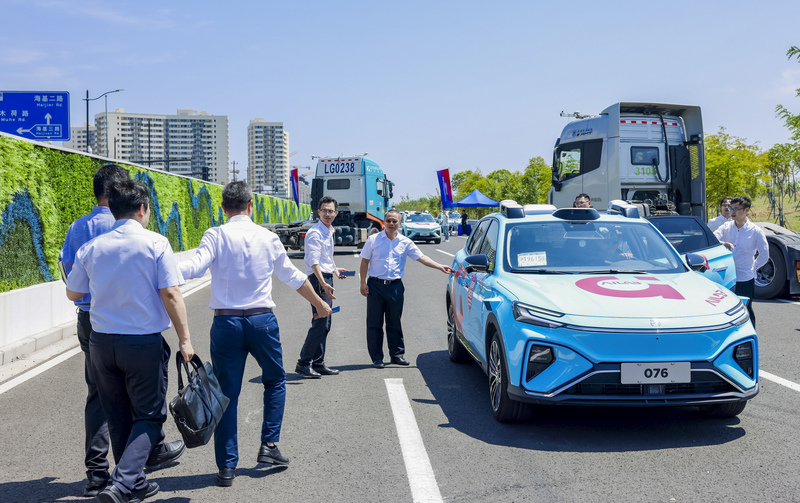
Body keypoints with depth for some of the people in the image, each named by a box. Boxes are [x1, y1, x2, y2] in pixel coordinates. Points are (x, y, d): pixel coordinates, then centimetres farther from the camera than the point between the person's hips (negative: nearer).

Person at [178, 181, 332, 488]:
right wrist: (319, 303, 28)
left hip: (226, 322, -1)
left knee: (227, 393, 6)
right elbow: (293, 276, 15)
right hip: (262, 321, 1)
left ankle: (227, 466, 10)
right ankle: (269, 445, 16)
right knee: (275, 381, 23)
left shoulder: (216, 236, -4)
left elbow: (195, 267, -20)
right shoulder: (268, 237, 5)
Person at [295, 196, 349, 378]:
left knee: (324, 325, 11)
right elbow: (314, 262, -25)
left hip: (327, 280, 10)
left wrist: (334, 269, 38)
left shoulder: (329, 232, 16)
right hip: (318, 280, -10)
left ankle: (319, 364, 18)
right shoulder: (315, 233, -14)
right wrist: (323, 284, -35)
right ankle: (303, 363, -4)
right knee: (320, 324, -11)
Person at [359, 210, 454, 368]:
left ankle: (397, 354, 20)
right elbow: (365, 261, 4)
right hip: (375, 285, -1)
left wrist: (440, 267, -7)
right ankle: (376, 358, 8)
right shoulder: (373, 239, 2)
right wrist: (363, 282, -4)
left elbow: (421, 258, 4)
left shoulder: (405, 242, 7)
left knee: (395, 323, 7)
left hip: (395, 286, 2)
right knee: (374, 323, 1)